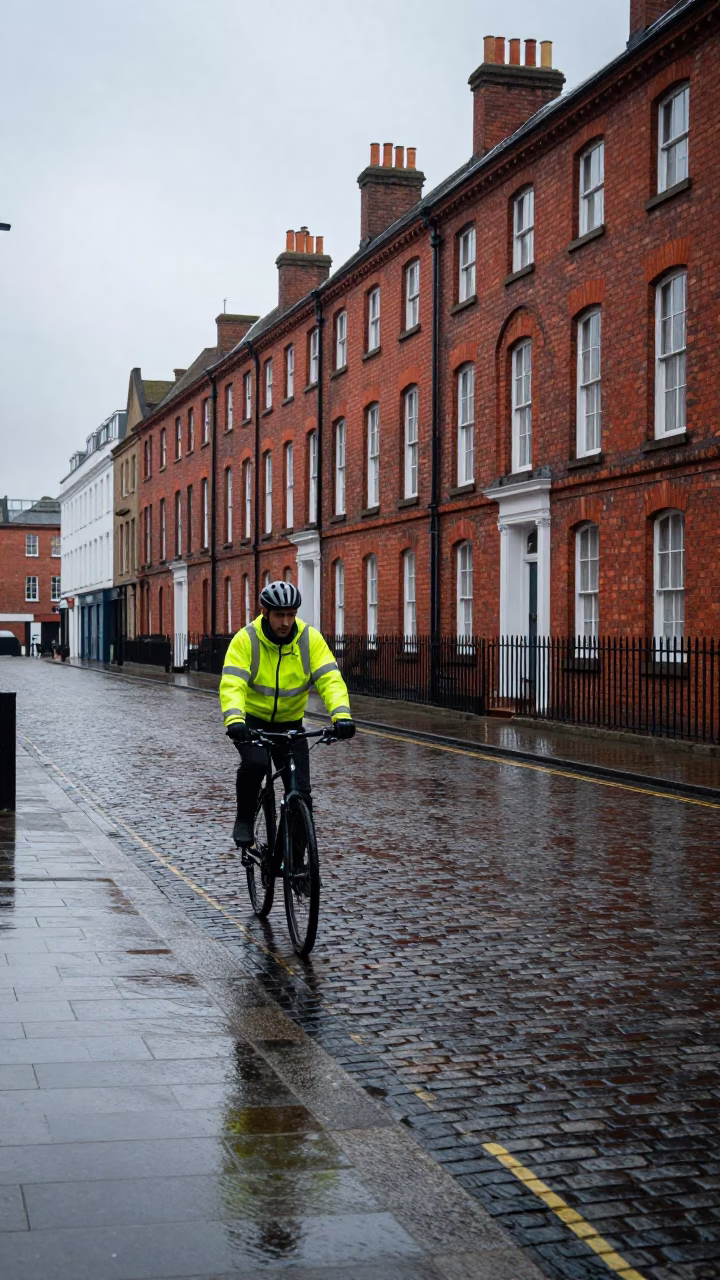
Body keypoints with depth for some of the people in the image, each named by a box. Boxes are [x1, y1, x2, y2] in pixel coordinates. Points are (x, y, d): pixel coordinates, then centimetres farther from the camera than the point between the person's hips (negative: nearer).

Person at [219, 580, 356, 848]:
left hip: (289, 724, 2)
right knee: (255, 762, -33)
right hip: (252, 721, -2)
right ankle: (244, 820, -7)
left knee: (301, 795, -5)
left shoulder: (309, 639, -12)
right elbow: (231, 684, -28)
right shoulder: (246, 639, -17)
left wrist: (341, 714, -38)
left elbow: (330, 678, -20)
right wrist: (234, 719, -47)